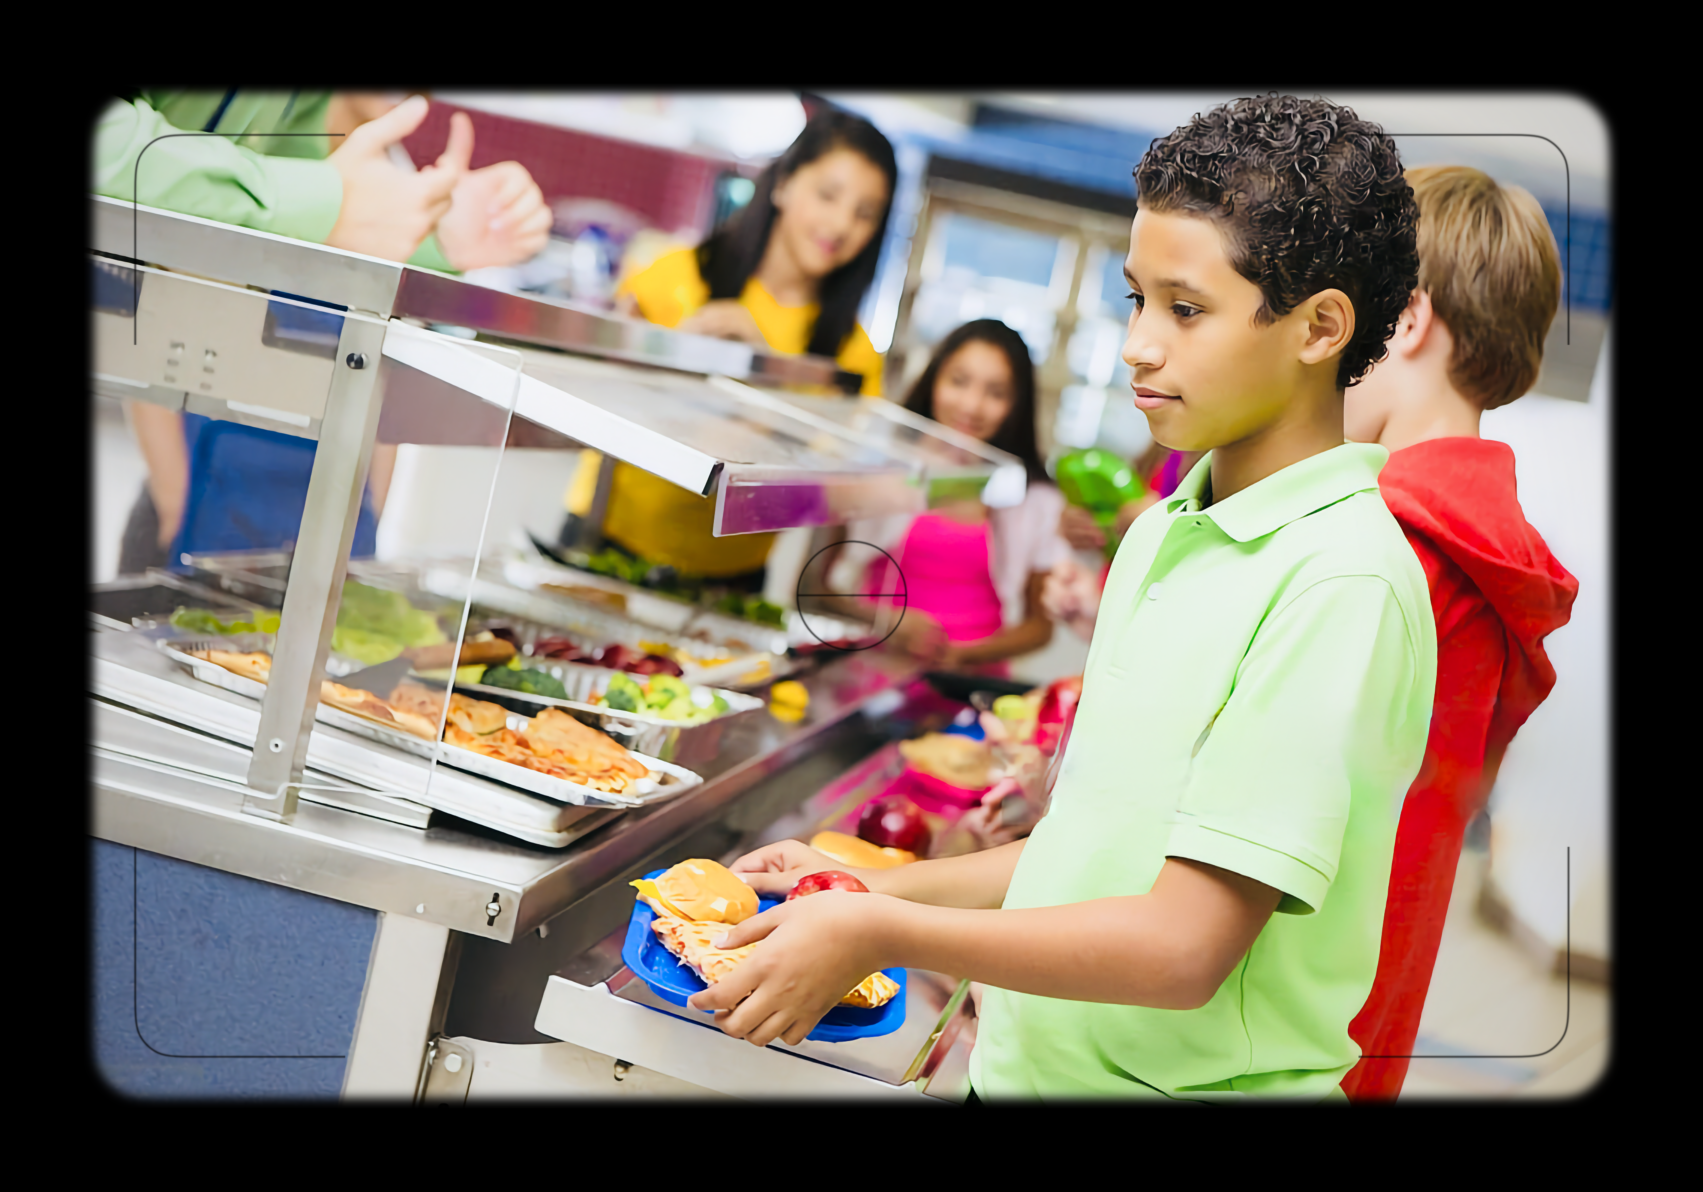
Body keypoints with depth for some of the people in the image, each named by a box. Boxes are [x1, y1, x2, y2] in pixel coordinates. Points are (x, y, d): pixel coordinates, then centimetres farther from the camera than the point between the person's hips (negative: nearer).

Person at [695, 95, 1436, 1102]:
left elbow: (1185, 948, -24)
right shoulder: (1163, 534, 6)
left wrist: (882, 935, -20)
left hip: (1189, 1078, -7)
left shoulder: (1343, 580, -20)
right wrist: (879, 889, 7)